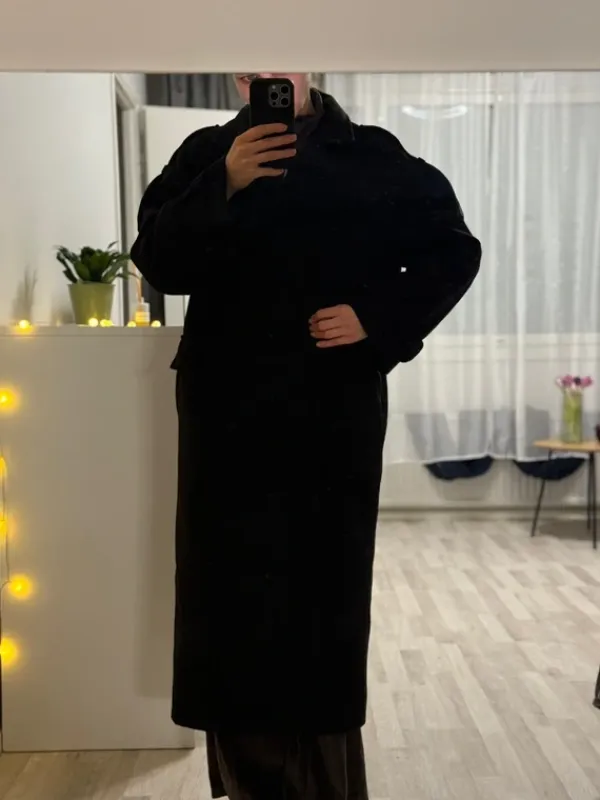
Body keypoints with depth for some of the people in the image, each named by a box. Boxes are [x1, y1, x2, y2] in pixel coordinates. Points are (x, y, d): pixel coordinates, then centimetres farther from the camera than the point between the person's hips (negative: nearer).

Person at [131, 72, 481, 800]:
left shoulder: (371, 156, 8)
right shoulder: (207, 154, 12)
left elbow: (453, 250, 7)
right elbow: (158, 263, 2)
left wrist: (379, 317, -7)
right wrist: (223, 186, -12)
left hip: (335, 413, -1)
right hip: (229, 412, 2)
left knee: (326, 589, 2)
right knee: (233, 592, 1)